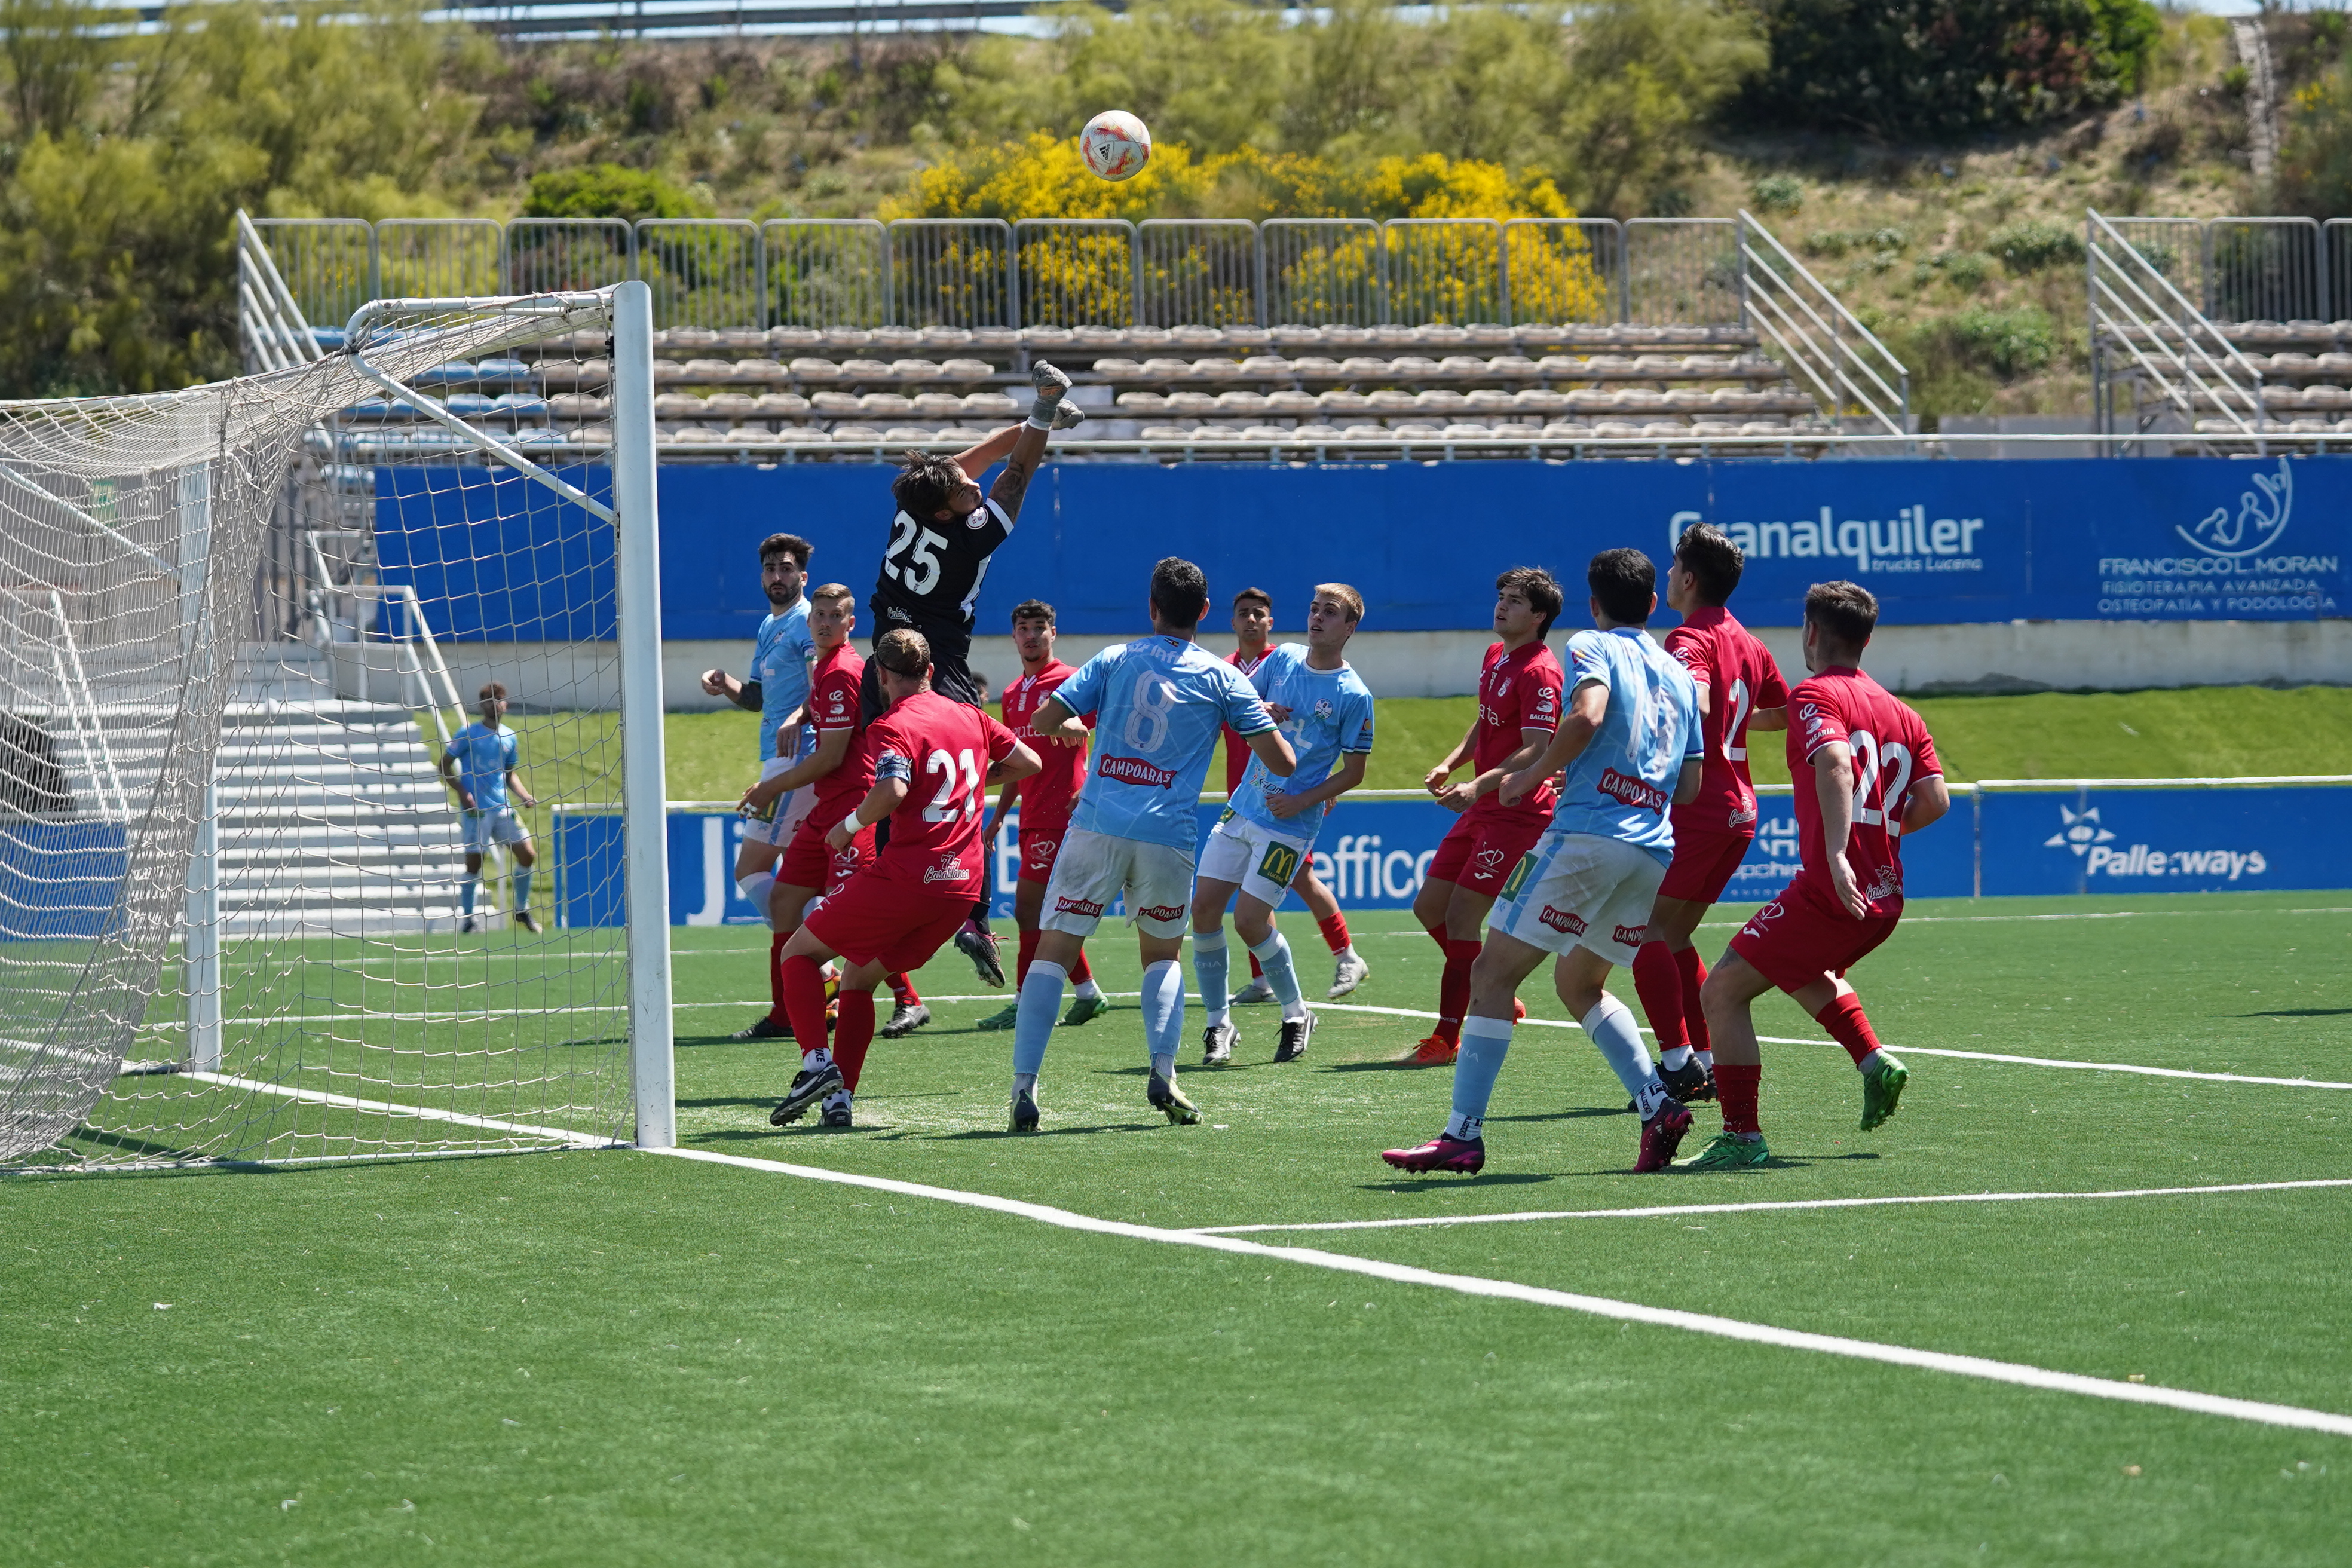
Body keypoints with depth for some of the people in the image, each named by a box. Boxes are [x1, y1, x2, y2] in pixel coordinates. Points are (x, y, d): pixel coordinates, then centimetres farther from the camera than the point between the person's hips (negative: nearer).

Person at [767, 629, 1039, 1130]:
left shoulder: (891, 727, -8)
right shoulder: (971, 718, 12)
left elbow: (893, 789, -25)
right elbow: (1028, 761, 20)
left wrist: (849, 827, -10)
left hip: (904, 879, -7)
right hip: (963, 883, 7)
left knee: (799, 952, 10)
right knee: (858, 977, 20)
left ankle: (816, 1062, -9)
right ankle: (840, 1098, 9)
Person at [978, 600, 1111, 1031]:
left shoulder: (1070, 681, -7)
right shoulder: (1013, 695, 16)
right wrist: (998, 816, 21)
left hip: (1059, 814, -8)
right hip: (1031, 817, 8)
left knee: (1029, 906, -10)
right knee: (1046, 911, 10)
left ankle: (1024, 1003, -7)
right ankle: (1088, 992, 19)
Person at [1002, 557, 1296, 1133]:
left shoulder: (1115, 660, 8)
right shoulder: (1222, 678, 6)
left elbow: (1043, 722, 5)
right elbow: (1282, 762, 5)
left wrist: (1069, 726, 27)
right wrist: (1266, 719, 26)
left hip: (1097, 826, 0)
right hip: (1168, 836, 1)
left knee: (1053, 952, 3)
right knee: (1164, 955, 22)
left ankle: (1024, 1087, -11)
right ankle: (1163, 1072, 2)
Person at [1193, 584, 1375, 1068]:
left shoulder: (1354, 696, -9)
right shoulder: (1282, 659, 5)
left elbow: (1354, 772, -5)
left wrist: (1302, 801, -16)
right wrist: (1259, 711, -9)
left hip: (1290, 823, -5)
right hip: (1243, 808, 6)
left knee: (1250, 919, -11)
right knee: (1204, 907, -3)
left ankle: (1296, 1014, 13)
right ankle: (1219, 1024, 9)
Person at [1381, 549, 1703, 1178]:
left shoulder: (1593, 647, 2)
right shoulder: (1681, 676, 21)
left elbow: (1587, 716, -19)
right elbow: (1690, 785, 20)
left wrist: (1531, 776, -7)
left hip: (1587, 835, -7)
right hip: (1655, 850, 7)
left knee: (1493, 973, -4)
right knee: (1580, 984, 23)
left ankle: (1463, 1134, -12)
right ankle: (1658, 1104, 5)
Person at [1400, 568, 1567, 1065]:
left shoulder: (1539, 673, -17)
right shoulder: (1495, 657, 12)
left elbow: (1537, 750, -24)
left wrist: (1479, 785, -35)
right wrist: (1450, 765, 9)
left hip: (1518, 813, -10)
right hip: (1482, 810, 10)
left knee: (1460, 916, -11)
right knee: (1429, 908, 12)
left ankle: (1447, 1037, -4)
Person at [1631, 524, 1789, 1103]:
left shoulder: (1691, 639, -12)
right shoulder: (1749, 645, 13)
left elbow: (1695, 704, -33)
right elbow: (1785, 712, 27)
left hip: (1696, 809, -9)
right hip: (1738, 810, 9)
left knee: (1647, 928, -6)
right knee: (1675, 935, 16)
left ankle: (1678, 1062, -13)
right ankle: (1705, 1063, 13)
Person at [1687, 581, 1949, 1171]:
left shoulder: (1816, 694, -7)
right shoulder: (1900, 712, 13)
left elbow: (1835, 763, -26)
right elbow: (1935, 800, 5)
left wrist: (1837, 853, -36)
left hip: (1832, 892, -8)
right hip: (1883, 899, 8)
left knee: (1722, 991, -1)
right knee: (1805, 971, 36)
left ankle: (1742, 1136, -6)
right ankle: (1874, 1062, 19)